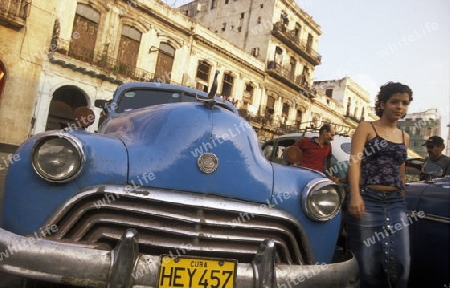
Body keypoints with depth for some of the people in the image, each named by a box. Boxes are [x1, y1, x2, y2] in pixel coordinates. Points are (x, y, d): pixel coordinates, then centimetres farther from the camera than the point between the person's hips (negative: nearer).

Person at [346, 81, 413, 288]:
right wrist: (355, 195, -23)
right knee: (370, 267, -1)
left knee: (401, 264, -3)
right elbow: (355, 161, -9)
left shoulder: (405, 137, 18)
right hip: (367, 200, -4)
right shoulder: (366, 128, 4)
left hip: (396, 203, 4)